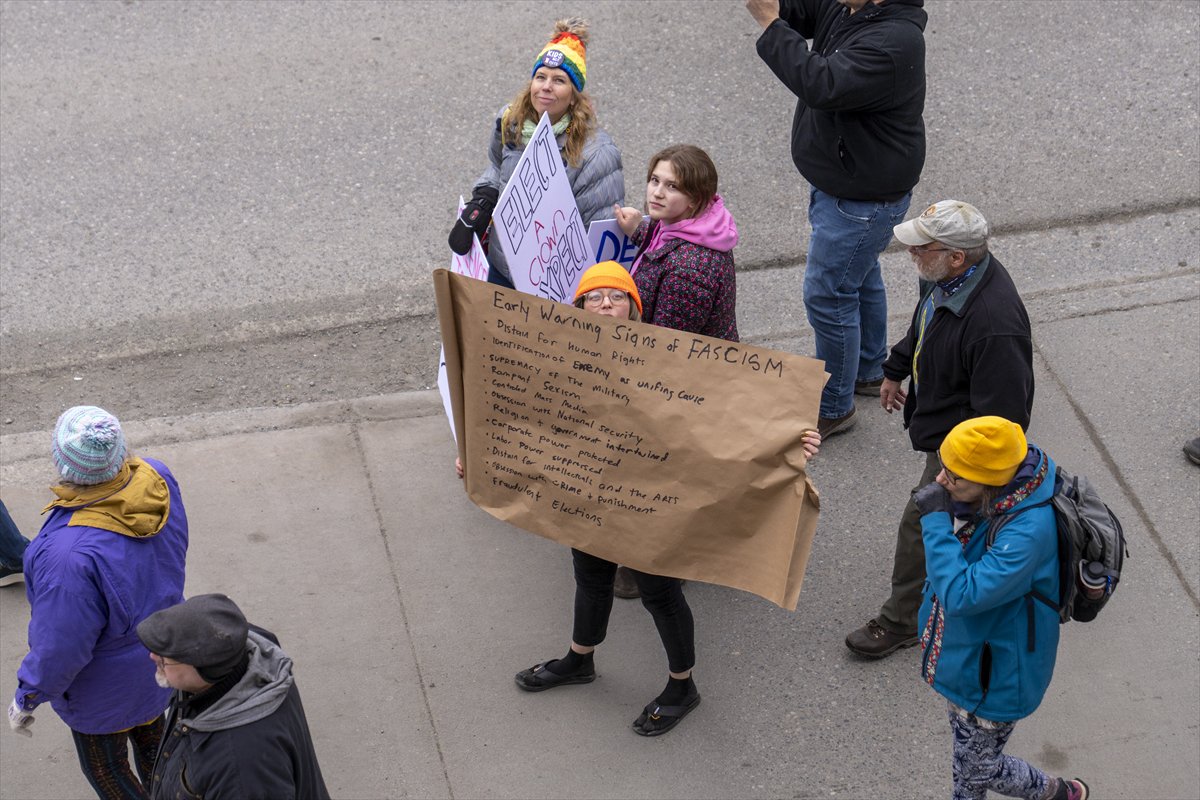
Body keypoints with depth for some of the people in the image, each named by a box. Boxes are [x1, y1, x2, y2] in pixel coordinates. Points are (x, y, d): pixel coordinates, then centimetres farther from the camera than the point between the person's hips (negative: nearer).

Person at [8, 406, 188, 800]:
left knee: (105, 768, 23)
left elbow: (60, 649, -29)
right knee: (150, 734, 32)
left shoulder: (70, 554, -43)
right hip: (160, 651, 6)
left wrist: (26, 698, -9)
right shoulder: (157, 479, -23)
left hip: (107, 684, -6)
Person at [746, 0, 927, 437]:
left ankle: (834, 408, 18)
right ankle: (868, 372, 48)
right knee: (861, 277, 26)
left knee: (828, 296, 1)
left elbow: (822, 84, -42)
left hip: (863, 199, -10)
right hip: (838, 183, 10)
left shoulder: (894, 41, -32)